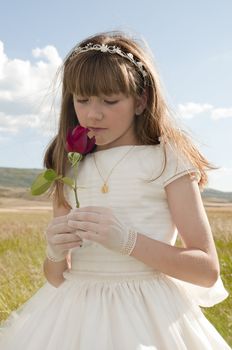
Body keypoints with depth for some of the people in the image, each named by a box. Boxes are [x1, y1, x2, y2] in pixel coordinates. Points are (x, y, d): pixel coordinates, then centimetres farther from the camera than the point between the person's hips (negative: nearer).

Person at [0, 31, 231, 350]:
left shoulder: (166, 161, -7)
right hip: (74, 317, 4)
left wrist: (128, 240, -23)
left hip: (146, 320, -4)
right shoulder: (72, 170, 5)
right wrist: (56, 253, -14)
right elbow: (56, 279, 10)